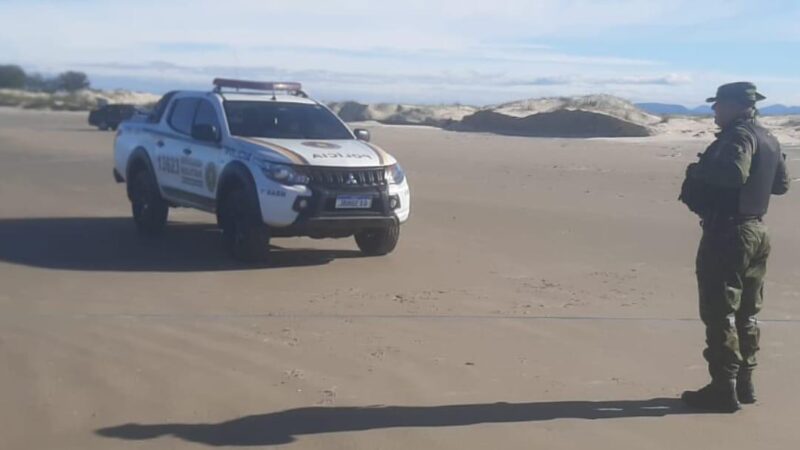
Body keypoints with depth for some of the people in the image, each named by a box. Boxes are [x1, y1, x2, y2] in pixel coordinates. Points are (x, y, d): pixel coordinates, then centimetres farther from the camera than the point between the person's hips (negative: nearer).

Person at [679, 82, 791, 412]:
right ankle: (744, 384, 21)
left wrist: (698, 172, -18)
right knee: (746, 313, 15)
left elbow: (733, 173, -32)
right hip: (756, 231, 10)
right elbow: (781, 183, 22)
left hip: (727, 233, -10)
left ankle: (724, 390, -3)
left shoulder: (739, 135, -15)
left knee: (720, 313, -5)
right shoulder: (768, 140, 13)